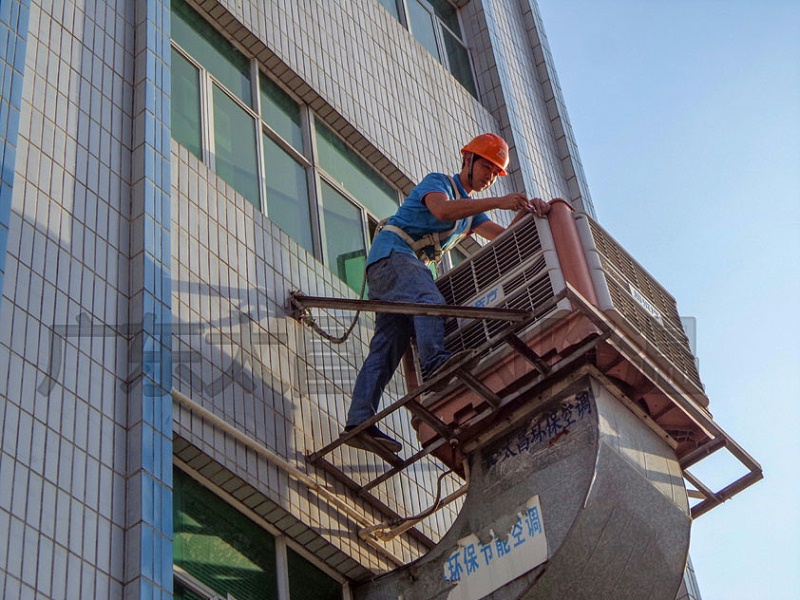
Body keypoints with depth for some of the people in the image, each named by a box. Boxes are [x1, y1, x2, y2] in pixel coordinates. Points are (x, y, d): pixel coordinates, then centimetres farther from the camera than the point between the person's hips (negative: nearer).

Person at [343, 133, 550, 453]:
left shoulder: (471, 210, 26)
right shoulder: (437, 182, 1)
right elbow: (443, 210, -23)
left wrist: (527, 212, -9)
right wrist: (499, 202, -31)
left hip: (409, 265, 8)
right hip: (391, 253, -8)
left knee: (387, 343, -5)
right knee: (428, 300, -34)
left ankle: (359, 421, -15)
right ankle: (435, 360, -57)